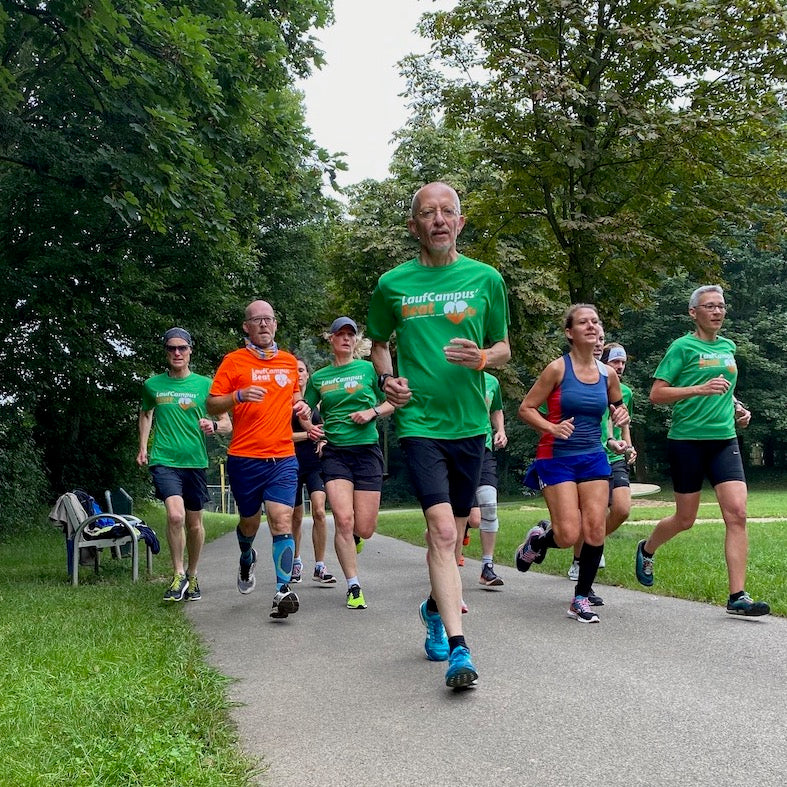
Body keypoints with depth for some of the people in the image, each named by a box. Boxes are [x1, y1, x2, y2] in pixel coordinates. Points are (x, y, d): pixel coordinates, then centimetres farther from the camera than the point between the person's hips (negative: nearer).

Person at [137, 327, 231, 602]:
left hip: (195, 461, 1)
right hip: (163, 460, -1)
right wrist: (143, 447, 16)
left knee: (194, 523, 10)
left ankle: (192, 576, 32)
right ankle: (178, 576, -3)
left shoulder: (204, 384, 3)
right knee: (175, 515, -21)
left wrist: (213, 425, -17)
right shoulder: (153, 384, 6)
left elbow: (227, 424, 5)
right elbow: (145, 414, 26)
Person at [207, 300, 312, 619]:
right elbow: (212, 404, -2)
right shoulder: (234, 361, 1)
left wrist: (302, 408, 8)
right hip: (244, 457, -1)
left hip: (283, 457, 1)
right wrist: (239, 395, -20)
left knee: (282, 522, -13)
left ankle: (283, 590, -14)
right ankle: (246, 558, 47)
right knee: (249, 521, 14)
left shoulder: (290, 362, 12)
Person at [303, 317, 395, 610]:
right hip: (335, 452, 0)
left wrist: (372, 412, -8)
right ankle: (354, 587, -2)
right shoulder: (318, 377, 10)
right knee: (344, 520, -16)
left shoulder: (369, 369, 6)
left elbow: (393, 402, 11)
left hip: (367, 450, 0)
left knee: (364, 529, -3)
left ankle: (351, 542, 37)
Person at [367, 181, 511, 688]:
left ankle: (436, 608, 41)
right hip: (419, 421, -2)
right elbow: (379, 341, 18)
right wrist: (387, 377, -2)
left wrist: (481, 357, -11)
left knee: (452, 534, 15)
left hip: (469, 423, 2)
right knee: (442, 530, -16)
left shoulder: (486, 279, 3)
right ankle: (458, 647, -13)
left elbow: (504, 348, 12)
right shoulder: (392, 284, 2)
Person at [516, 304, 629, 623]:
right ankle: (537, 540, 25)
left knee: (595, 530, -4)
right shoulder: (558, 368, -9)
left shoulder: (608, 374, 4)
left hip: (594, 458, 4)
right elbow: (525, 408, -7)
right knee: (568, 535, -11)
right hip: (557, 458, -4)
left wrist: (621, 415, -1)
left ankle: (581, 599, 12)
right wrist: (552, 428, -22)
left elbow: (617, 405, 23)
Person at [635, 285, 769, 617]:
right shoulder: (682, 347, -6)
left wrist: (737, 408, 10)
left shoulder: (728, 347, 14)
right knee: (685, 519, 6)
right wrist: (701, 389, -21)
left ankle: (737, 597, -8)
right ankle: (646, 550, 38)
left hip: (724, 440, 5)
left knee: (737, 514, -10)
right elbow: (656, 393, -11)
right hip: (687, 440, -5)